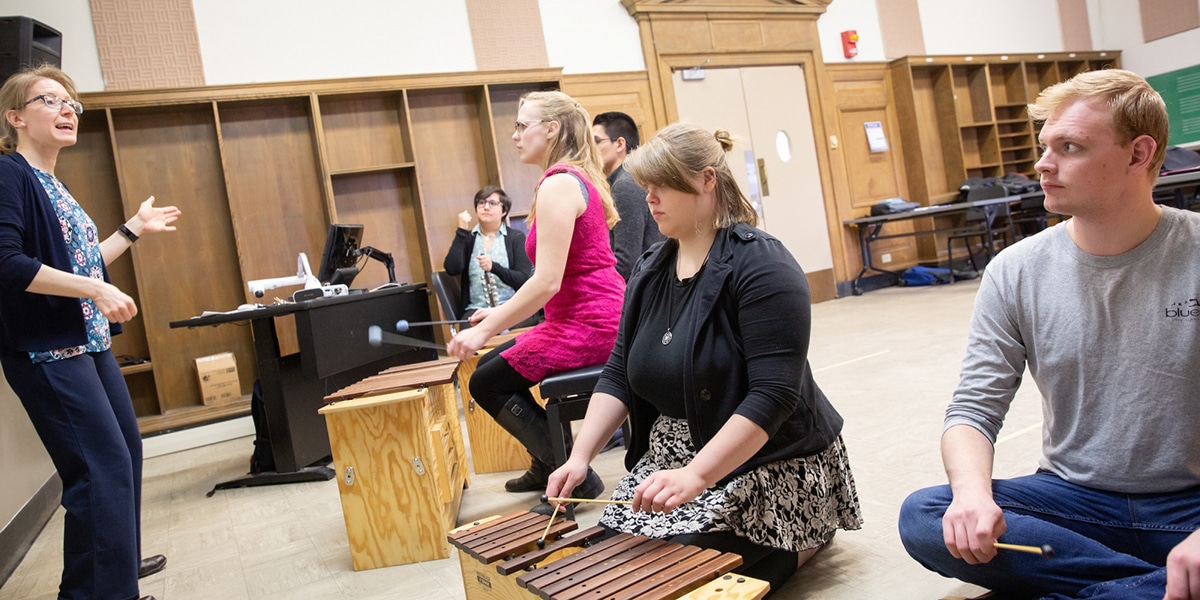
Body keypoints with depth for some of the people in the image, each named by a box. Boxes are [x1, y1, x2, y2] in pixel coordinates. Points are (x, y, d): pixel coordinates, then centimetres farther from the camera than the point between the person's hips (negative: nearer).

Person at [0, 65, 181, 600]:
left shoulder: (52, 184, 15)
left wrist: (135, 229, 20)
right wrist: (97, 290, -24)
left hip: (87, 343, 10)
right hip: (46, 351, -10)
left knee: (126, 450, 17)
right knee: (103, 468, -11)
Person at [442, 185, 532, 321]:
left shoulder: (516, 238, 7)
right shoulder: (466, 238, 12)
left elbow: (523, 279, -3)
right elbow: (452, 269, -6)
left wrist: (494, 267, -18)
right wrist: (462, 230, -6)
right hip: (476, 308, 1)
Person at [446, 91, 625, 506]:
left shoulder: (558, 184, -17)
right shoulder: (578, 177, 15)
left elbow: (547, 281, -23)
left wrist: (488, 329, -16)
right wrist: (502, 312, 16)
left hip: (587, 324, -10)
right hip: (595, 317, 10)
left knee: (487, 384, 0)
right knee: (492, 365, 19)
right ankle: (545, 467, 29)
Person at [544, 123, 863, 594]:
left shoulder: (762, 266, -17)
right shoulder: (649, 272, 6)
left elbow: (774, 394, -25)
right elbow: (618, 376, 4)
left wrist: (695, 477, -33)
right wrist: (580, 457, -9)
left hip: (771, 467, -7)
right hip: (672, 459, 8)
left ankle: (807, 535, 8)